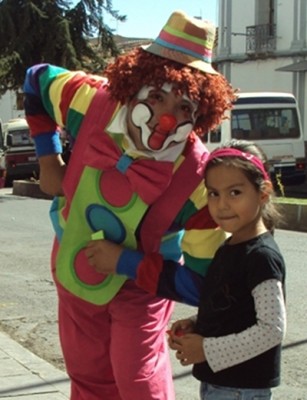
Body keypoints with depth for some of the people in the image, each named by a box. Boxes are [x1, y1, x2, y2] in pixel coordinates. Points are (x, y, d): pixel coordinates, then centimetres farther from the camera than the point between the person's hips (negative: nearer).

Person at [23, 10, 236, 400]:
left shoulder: (199, 178, -32)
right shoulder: (93, 102, -25)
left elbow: (205, 275, -26)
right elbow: (37, 80, -1)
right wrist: (48, 160, -6)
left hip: (138, 286, -4)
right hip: (72, 272, 4)